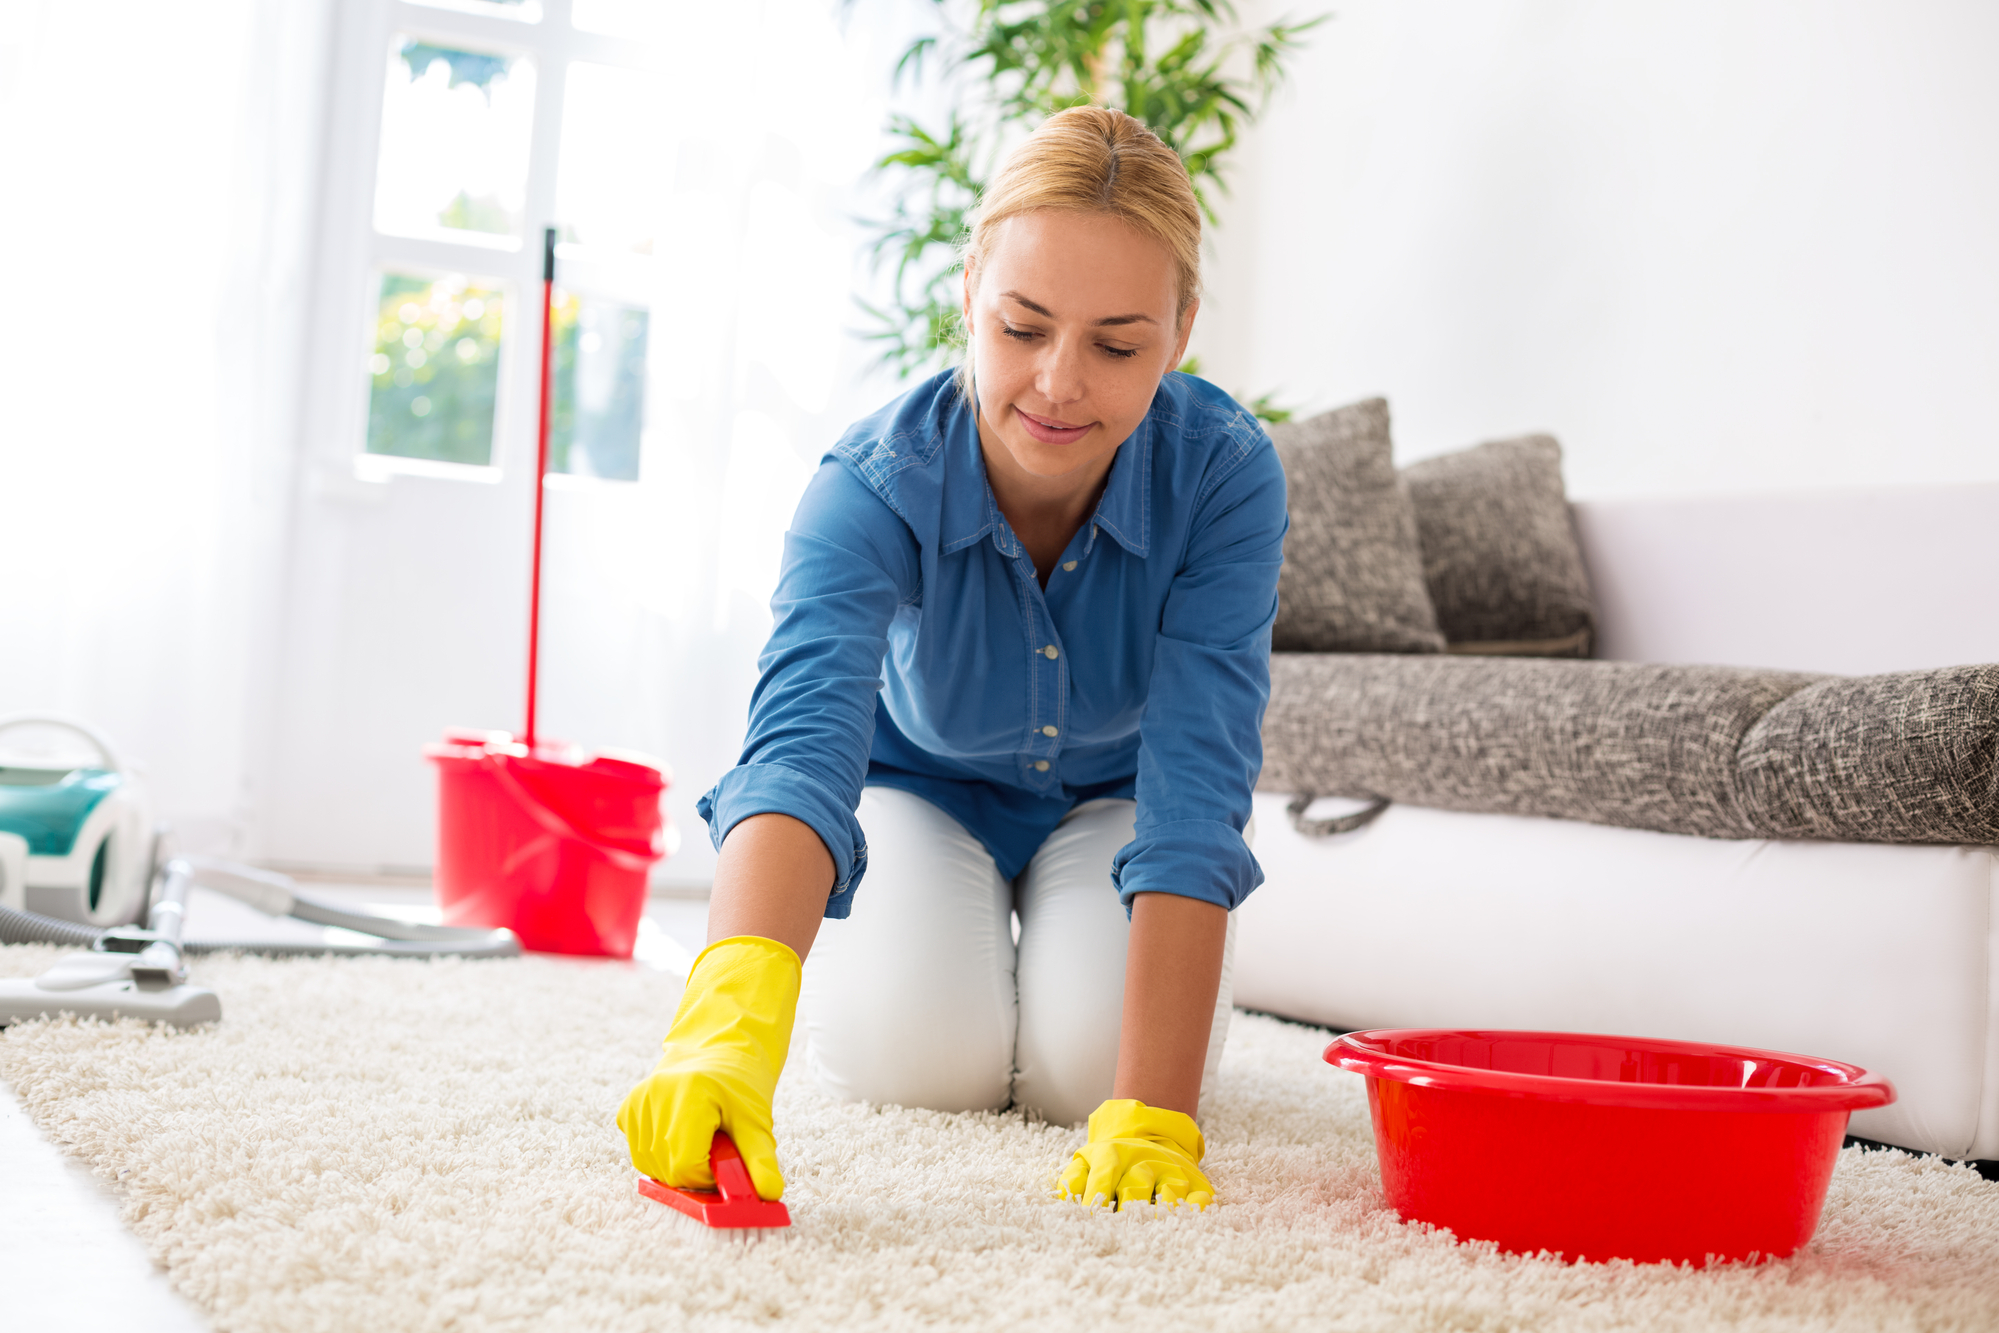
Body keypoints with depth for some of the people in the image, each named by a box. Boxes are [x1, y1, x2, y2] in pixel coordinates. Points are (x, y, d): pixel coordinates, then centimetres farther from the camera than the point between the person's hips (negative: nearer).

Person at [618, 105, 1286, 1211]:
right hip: (921, 787, 0)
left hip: (1106, 801, 1)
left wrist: (1153, 1114, -46)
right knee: (917, 1060, -21)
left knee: (1086, 1065, -21)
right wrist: (728, 1023, -71)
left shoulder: (1226, 478, -33)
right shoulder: (875, 484, -35)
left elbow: (1195, 794, -38)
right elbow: (803, 742, -52)